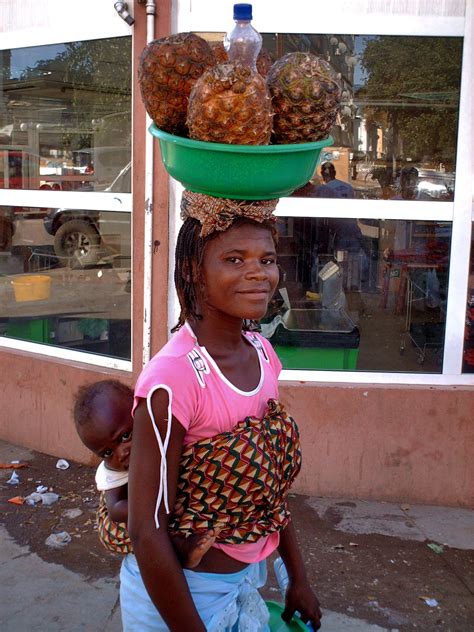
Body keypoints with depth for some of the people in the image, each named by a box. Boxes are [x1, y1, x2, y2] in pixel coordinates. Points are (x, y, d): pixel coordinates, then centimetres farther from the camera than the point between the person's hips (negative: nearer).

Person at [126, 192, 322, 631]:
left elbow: (272, 480, 6)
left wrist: (298, 577, 10)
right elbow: (147, 533, -23)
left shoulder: (261, 353, -5)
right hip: (182, 592, -7)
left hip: (248, 577, 7)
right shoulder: (172, 380, -28)